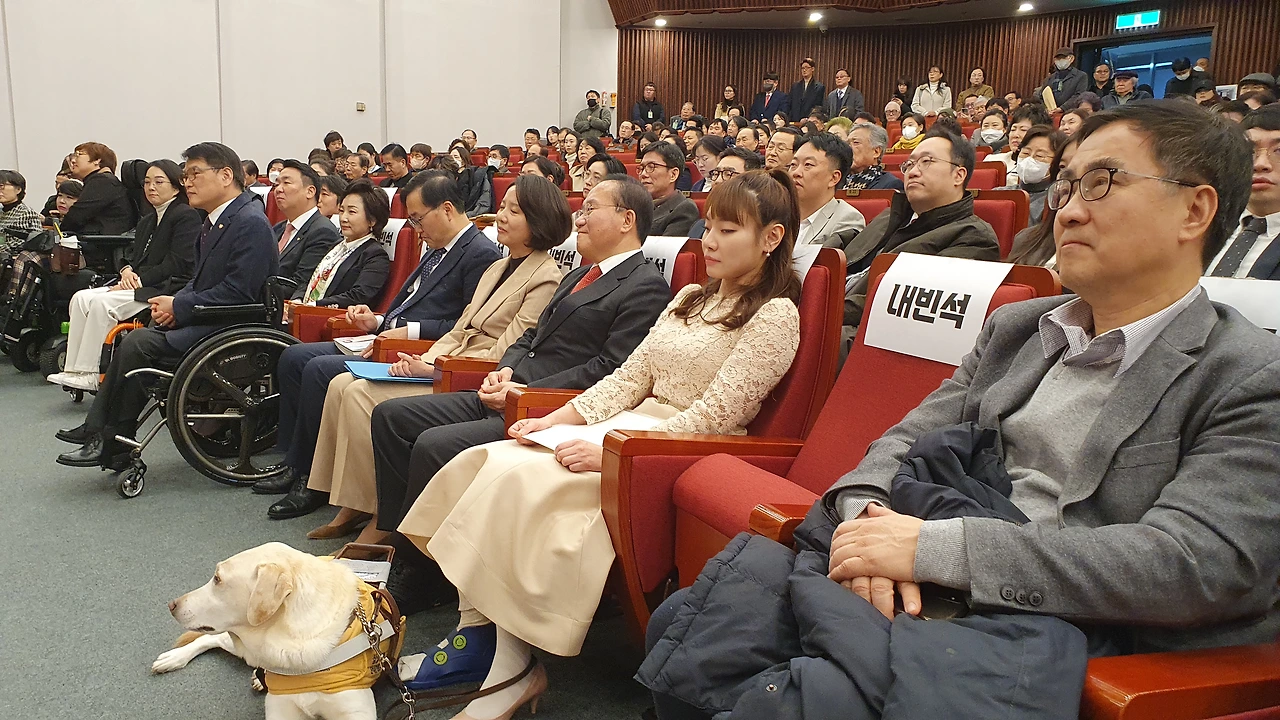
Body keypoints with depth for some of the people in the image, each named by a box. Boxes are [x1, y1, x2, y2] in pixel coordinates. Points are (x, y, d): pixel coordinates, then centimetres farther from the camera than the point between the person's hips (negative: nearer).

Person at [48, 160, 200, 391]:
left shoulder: (187, 216, -6)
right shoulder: (147, 221, 23)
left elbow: (177, 264, -15)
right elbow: (132, 255, 24)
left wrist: (138, 280, -15)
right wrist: (127, 270, -1)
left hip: (168, 289, -9)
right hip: (138, 285, 9)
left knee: (102, 303, -25)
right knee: (81, 298, -10)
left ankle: (89, 374, -18)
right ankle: (73, 369, -14)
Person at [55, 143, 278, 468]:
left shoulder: (250, 223, -17)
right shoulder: (215, 221, 14)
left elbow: (238, 292, -23)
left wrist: (179, 307, -15)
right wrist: (174, 303, -1)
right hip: (209, 317, 10)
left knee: (138, 343, -18)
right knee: (135, 338, -1)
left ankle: (113, 446, -6)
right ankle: (98, 429, 0)